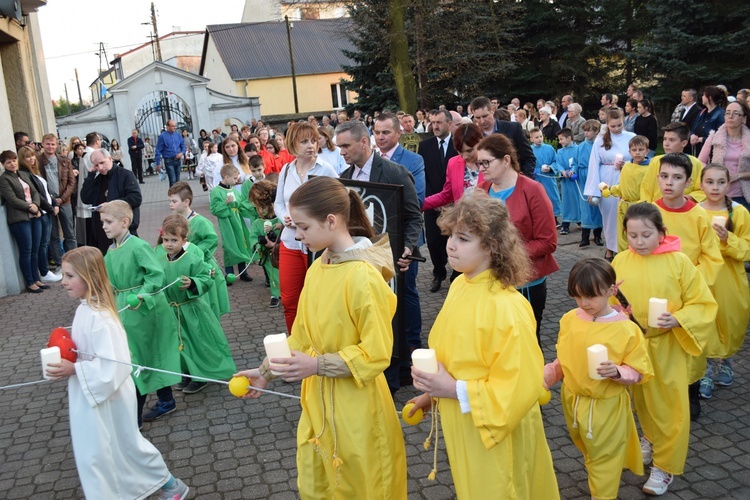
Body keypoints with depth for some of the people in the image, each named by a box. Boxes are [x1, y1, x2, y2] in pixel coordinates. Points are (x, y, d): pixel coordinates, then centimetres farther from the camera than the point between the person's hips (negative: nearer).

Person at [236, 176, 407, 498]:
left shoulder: (364, 277, -23)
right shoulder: (317, 269, 1)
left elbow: (377, 355, -20)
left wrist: (317, 366, -23)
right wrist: (267, 371, 7)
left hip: (356, 408, -7)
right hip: (317, 401, 7)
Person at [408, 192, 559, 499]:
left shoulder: (506, 308, -27)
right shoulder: (460, 285, -4)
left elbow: (518, 387, -25)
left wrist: (454, 390, -25)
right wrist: (435, 390, 6)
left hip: (494, 430, -7)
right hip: (460, 426, 7)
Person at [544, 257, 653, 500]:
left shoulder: (626, 329, -19)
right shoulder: (569, 320, -6)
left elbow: (639, 371, -13)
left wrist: (617, 372, -31)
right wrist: (545, 377, 1)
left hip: (606, 406, -5)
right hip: (572, 400, 5)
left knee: (604, 456, 14)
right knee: (587, 450, 26)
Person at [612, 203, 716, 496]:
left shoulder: (679, 261, -13)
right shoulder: (620, 261, -5)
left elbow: (703, 304, -9)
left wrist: (677, 320, -24)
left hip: (668, 347, -3)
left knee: (670, 406, 4)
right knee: (643, 400, 20)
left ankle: (665, 465, 19)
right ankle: (652, 439, 47)